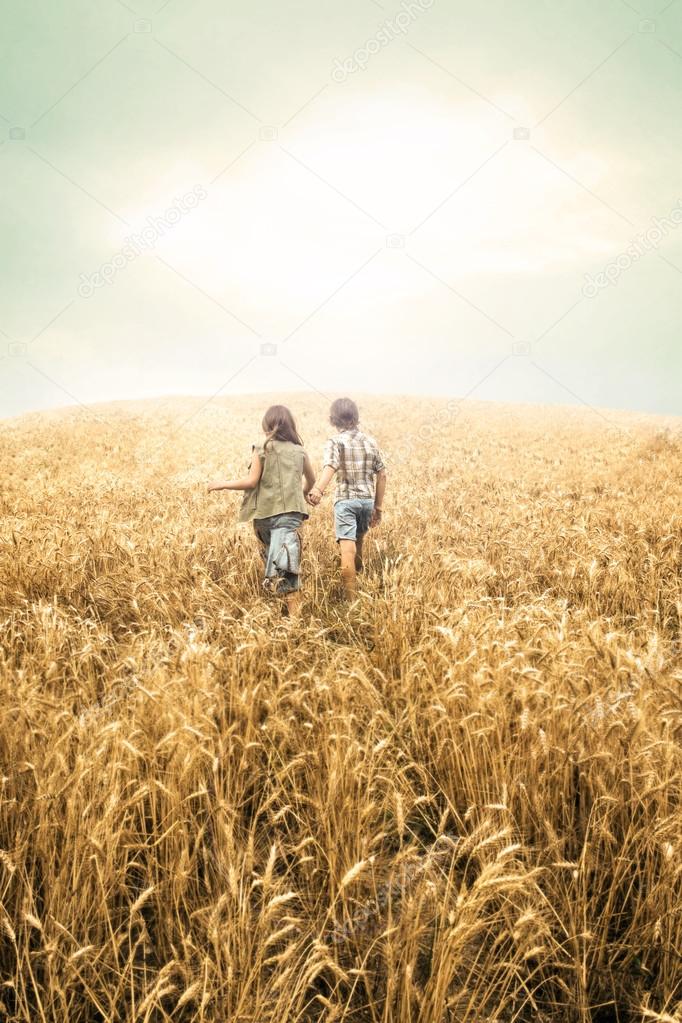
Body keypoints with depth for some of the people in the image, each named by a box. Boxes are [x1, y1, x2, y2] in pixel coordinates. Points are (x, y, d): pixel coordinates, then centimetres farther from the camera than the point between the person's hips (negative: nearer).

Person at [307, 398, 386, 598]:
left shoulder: (335, 441, -6)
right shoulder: (370, 441, 8)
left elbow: (329, 467, -27)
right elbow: (381, 476, 9)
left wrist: (318, 490, -44)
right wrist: (378, 507, 17)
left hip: (345, 500, -5)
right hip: (367, 499, 5)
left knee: (347, 547, -9)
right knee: (359, 540, 28)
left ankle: (351, 596, -14)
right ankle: (357, 579, 50)